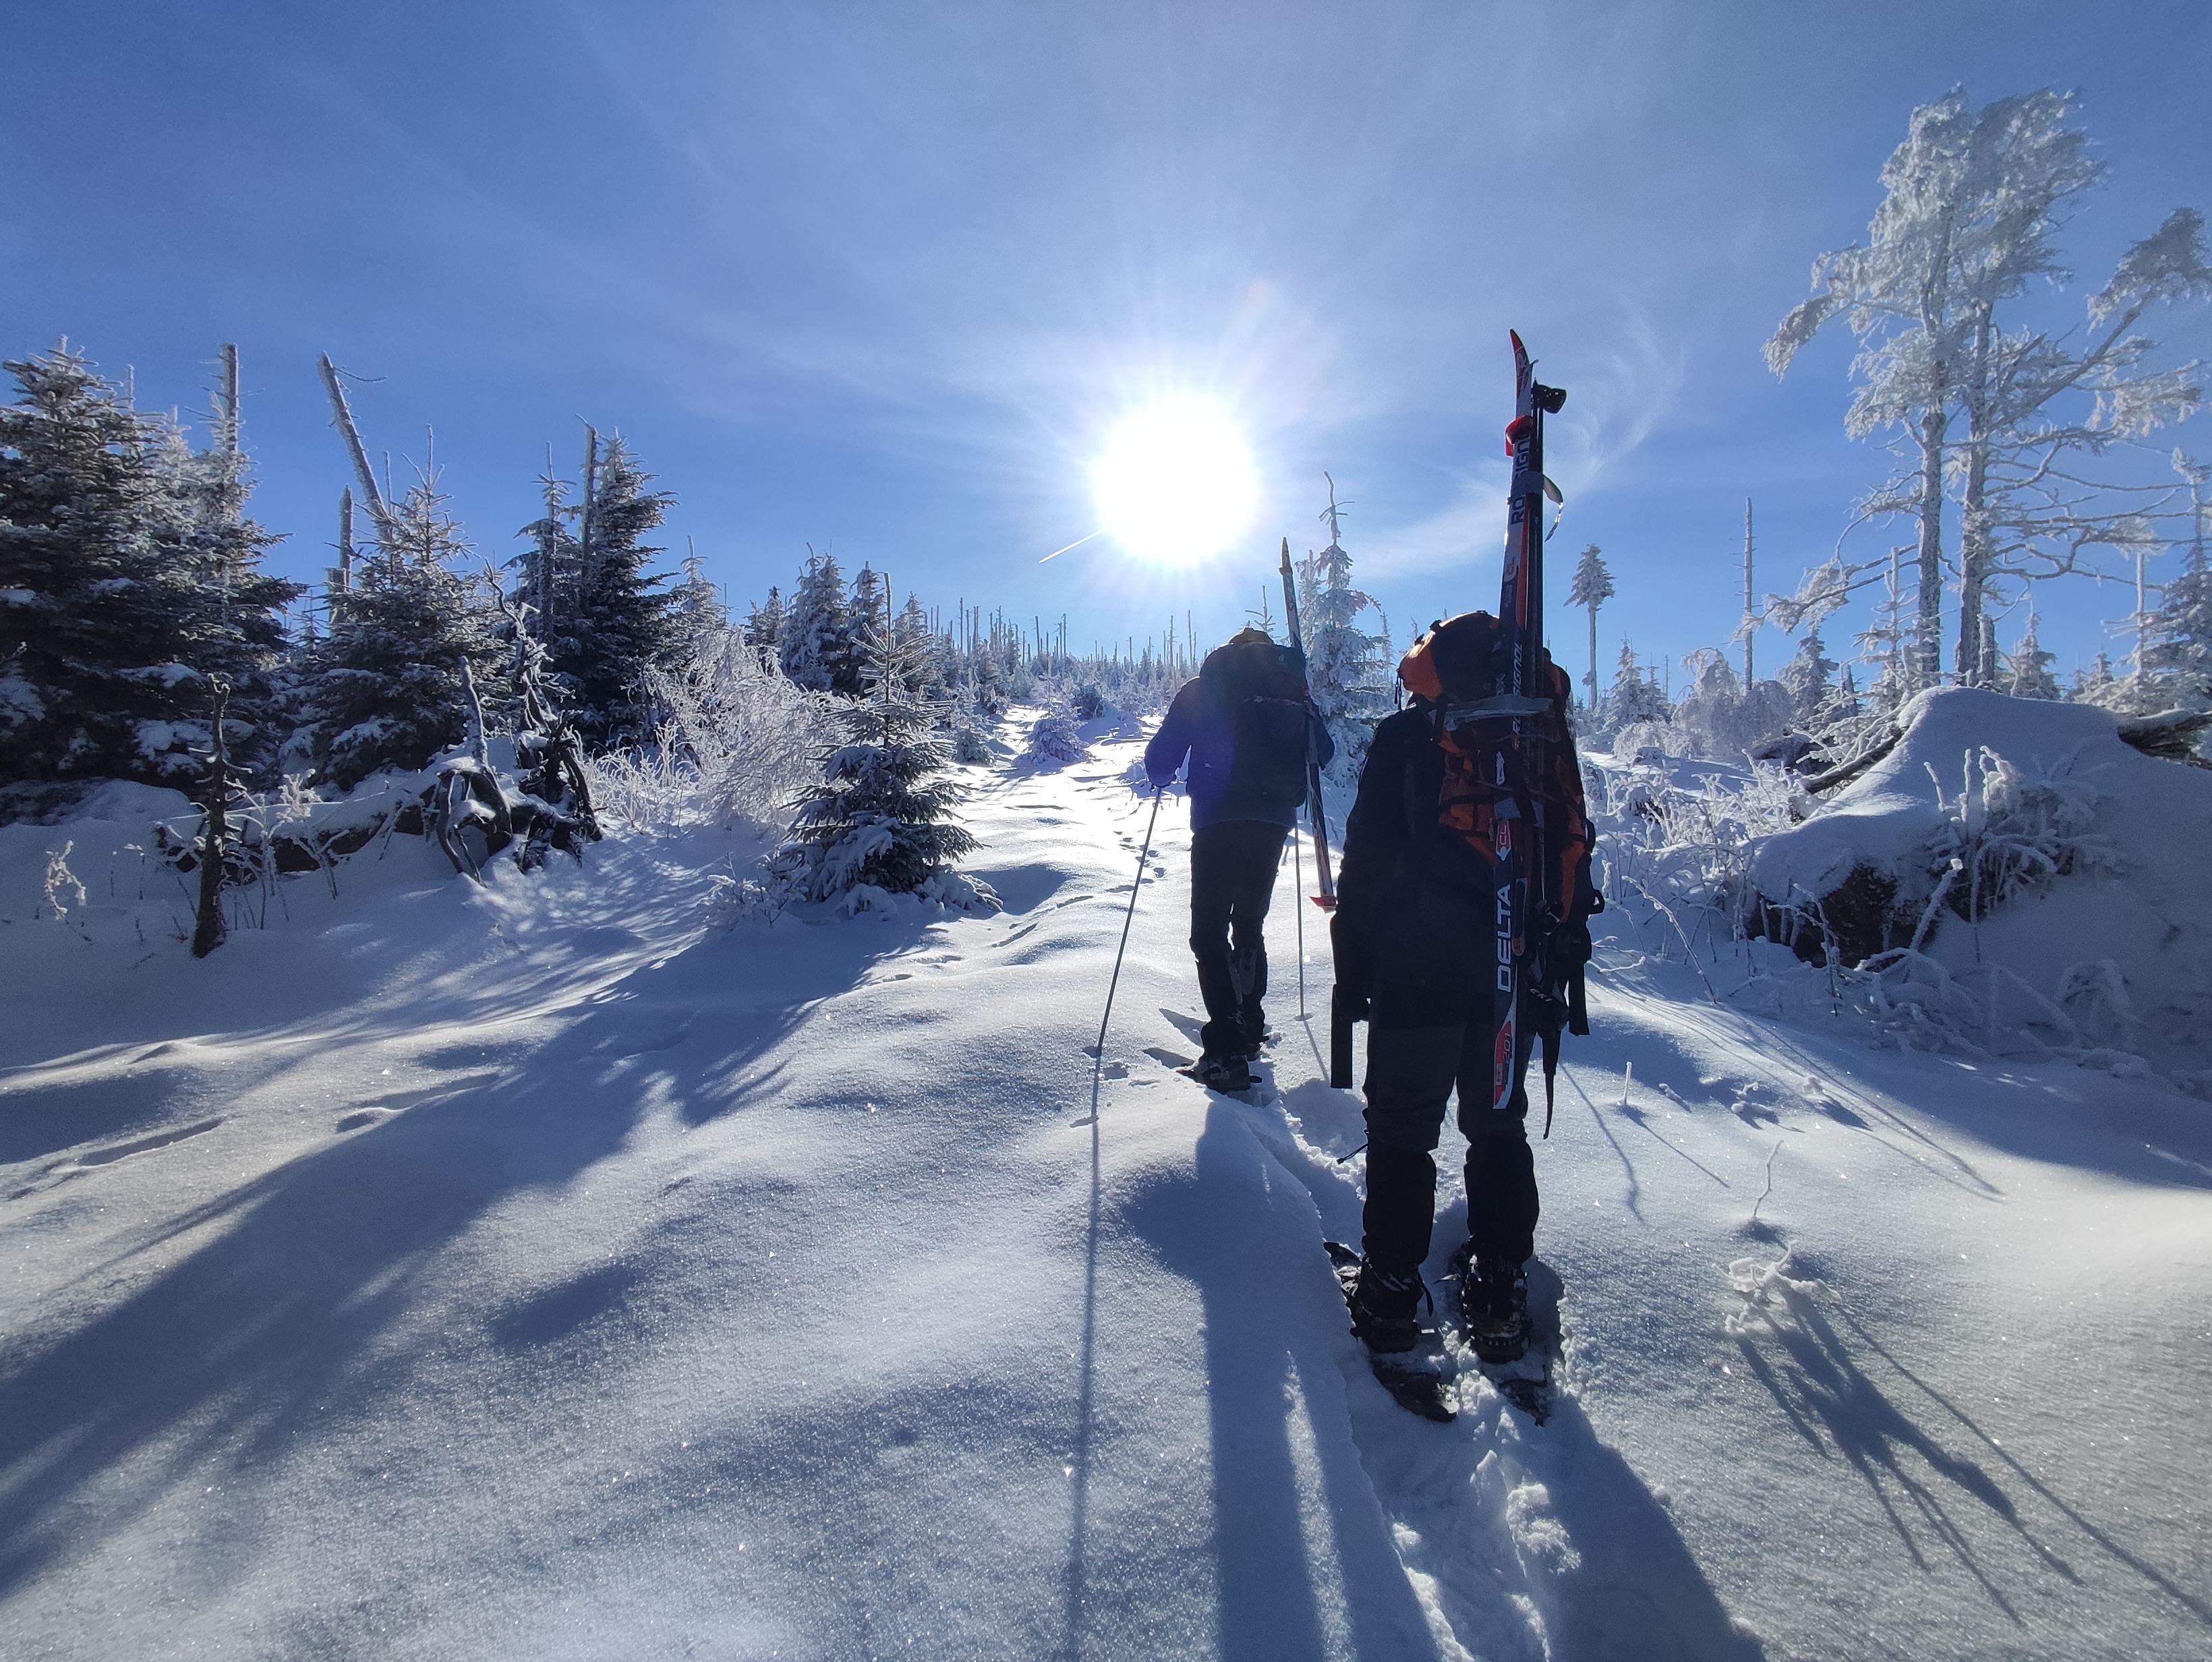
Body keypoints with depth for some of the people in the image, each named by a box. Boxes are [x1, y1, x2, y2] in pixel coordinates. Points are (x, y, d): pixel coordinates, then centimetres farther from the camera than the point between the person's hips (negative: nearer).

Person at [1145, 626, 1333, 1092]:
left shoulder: (1202, 689, 8)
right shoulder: (1291, 688, 15)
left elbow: (1160, 758, 5)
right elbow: (1323, 752, 16)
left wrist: (1163, 777, 26)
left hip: (1219, 821, -4)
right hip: (1274, 822, 4)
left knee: (1209, 933, -3)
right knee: (1250, 927, 21)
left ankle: (1227, 1049, -14)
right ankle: (1249, 1027, 29)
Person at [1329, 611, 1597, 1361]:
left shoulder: (1405, 737, -4)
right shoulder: (1547, 739, 9)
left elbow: (1368, 858, -7)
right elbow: (1573, 857, 13)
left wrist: (1353, 961, 1)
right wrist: (1562, 963, 21)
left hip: (1417, 973, -4)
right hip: (1519, 979, 4)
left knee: (1402, 1132, 7)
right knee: (1500, 1129, 17)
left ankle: (1392, 1291, 14)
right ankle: (1502, 1296, 22)